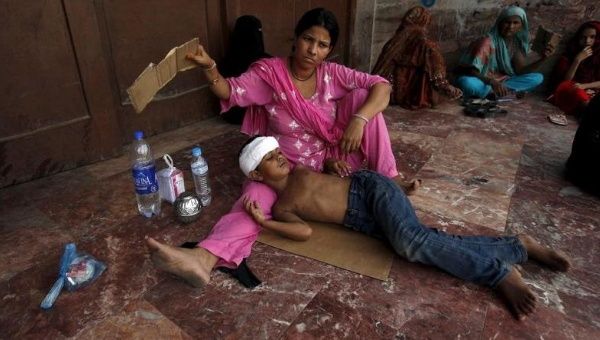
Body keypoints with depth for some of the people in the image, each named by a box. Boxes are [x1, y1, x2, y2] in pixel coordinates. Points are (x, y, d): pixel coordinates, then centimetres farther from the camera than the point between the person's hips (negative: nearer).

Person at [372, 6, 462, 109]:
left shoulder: (393, 42, -2)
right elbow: (438, 78, -11)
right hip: (414, 98, -4)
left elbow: (381, 71, 4)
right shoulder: (427, 45, -14)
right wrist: (451, 91, 3)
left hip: (392, 95, 4)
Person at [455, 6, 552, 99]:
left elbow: (520, 71, -2)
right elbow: (471, 71, -24)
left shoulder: (516, 42, 1)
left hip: (501, 81, 6)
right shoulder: (488, 41, -18)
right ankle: (510, 91, -21)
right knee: (468, 84, -40)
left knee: (537, 78, -9)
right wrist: (492, 82, -40)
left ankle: (492, 92, -21)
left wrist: (541, 59, -17)